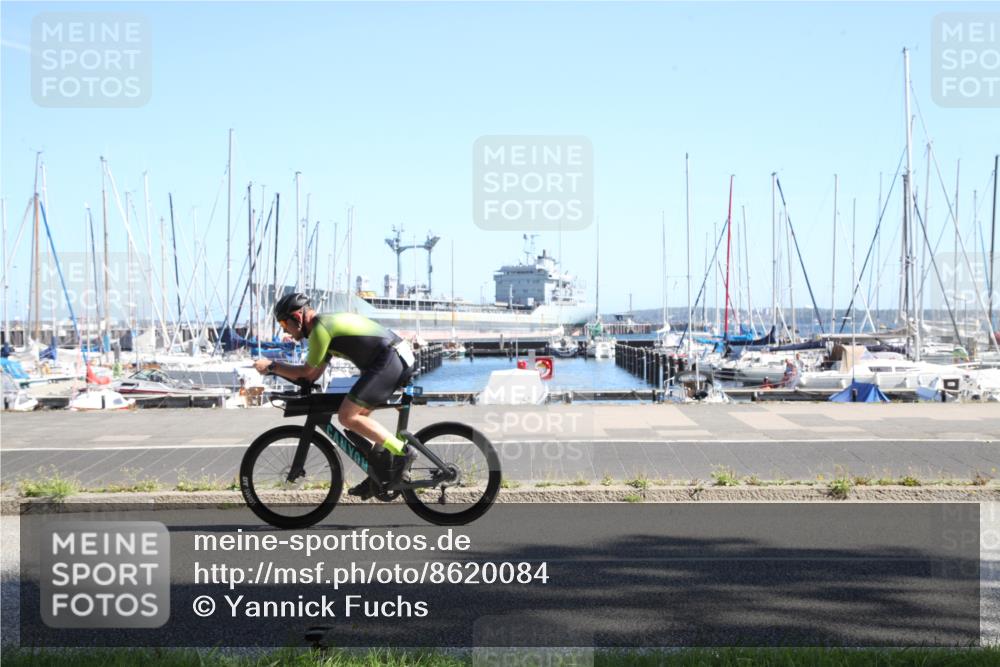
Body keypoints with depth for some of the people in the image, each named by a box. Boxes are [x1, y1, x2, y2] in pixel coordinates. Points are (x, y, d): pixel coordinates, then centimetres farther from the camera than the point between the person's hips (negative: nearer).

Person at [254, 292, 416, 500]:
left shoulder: (320, 328, -10)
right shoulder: (328, 323, 22)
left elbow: (307, 372, -3)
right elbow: (313, 375, 23)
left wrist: (272, 366, 5)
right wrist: (276, 369, 18)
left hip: (390, 360, -11)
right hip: (401, 358, 11)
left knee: (347, 416, -12)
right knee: (358, 416, 17)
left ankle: (402, 451, -11)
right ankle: (379, 475, 17)